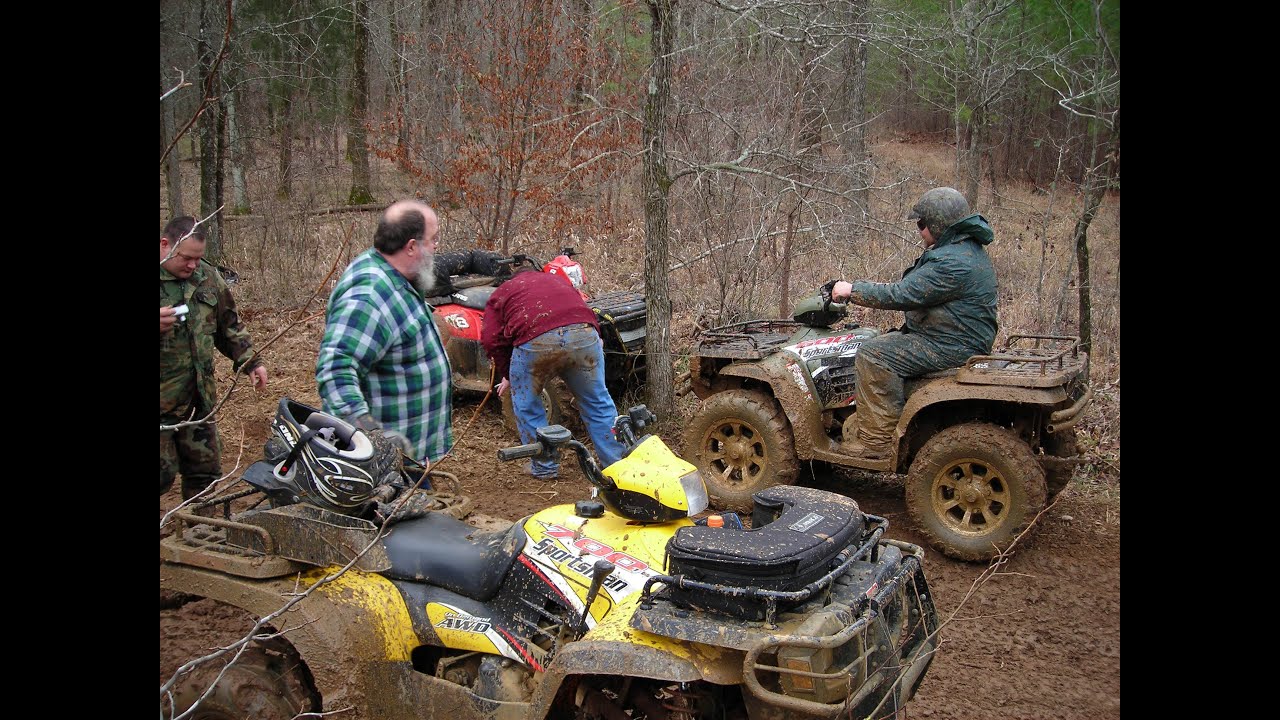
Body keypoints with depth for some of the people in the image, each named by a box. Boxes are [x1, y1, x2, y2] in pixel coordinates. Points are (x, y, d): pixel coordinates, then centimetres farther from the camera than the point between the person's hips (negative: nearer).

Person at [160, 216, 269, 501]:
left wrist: (250, 361, 10)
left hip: (198, 397, 5)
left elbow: (229, 326, 19)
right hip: (163, 400, -5)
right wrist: (160, 324, -30)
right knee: (164, 471, -2)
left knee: (205, 467, 13)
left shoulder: (208, 278, 8)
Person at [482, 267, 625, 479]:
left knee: (526, 405, 20)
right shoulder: (559, 280, 41)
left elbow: (491, 340, 17)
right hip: (583, 333, 3)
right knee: (598, 403, 18)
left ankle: (544, 467, 26)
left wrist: (507, 375, 28)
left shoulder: (501, 293, 30)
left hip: (535, 339, -2)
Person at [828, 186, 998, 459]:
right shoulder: (963, 250, 13)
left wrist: (852, 290, -13)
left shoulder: (954, 263, -23)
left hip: (952, 347, -11)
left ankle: (877, 441, -15)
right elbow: (914, 289, 21)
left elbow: (903, 295, -24)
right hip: (955, 337, 11)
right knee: (883, 343, 17)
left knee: (873, 355, -17)